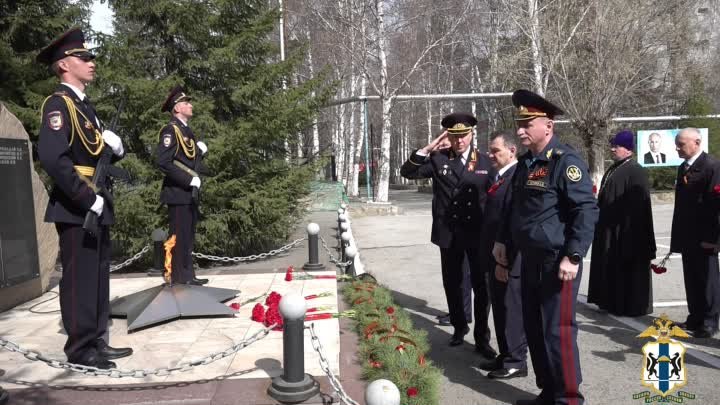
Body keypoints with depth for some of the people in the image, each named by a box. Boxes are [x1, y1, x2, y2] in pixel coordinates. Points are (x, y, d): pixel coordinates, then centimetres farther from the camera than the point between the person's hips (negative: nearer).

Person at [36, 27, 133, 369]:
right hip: (76, 209, -9)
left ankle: (96, 342, 23)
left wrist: (116, 146, -2)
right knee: (79, 279, -2)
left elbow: (101, 154, 22)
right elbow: (52, 158, -25)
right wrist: (88, 198, -24)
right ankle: (80, 349, 9)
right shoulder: (58, 103, -11)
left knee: (98, 277, 13)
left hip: (97, 208, 9)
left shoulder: (85, 106, 18)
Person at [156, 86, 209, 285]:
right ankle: (179, 280, 1)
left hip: (189, 194, 9)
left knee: (188, 237, 14)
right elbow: (162, 162, -21)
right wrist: (188, 180, -21)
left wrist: (199, 150, 3)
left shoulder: (187, 131, 17)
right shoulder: (171, 130, -11)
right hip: (178, 193, -9)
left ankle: (187, 276, 22)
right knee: (179, 237, -5)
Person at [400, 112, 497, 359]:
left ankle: (482, 338, 12)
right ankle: (459, 327, 34)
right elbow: (407, 172, -6)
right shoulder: (438, 159, 0)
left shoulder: (485, 162, 2)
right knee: (452, 284, 14)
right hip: (448, 234, 1)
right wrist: (428, 149, -16)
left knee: (482, 286, 1)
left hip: (478, 233, -1)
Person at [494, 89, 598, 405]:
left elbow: (587, 211, -19)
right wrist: (502, 240, 16)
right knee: (534, 329, 14)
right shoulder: (525, 162, 11)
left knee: (557, 331, -2)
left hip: (557, 261, -8)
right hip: (530, 260, 8)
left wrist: (573, 257, -22)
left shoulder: (566, 160, -14)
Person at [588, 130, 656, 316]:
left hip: (626, 231, -9)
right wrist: (599, 220, 15)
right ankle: (612, 301, 25)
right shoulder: (612, 169, 13)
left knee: (627, 269, 1)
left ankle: (632, 306, 12)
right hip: (609, 230, 9)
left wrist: (627, 230, -20)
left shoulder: (636, 171, -13)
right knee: (611, 267, 14)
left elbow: (638, 205, -17)